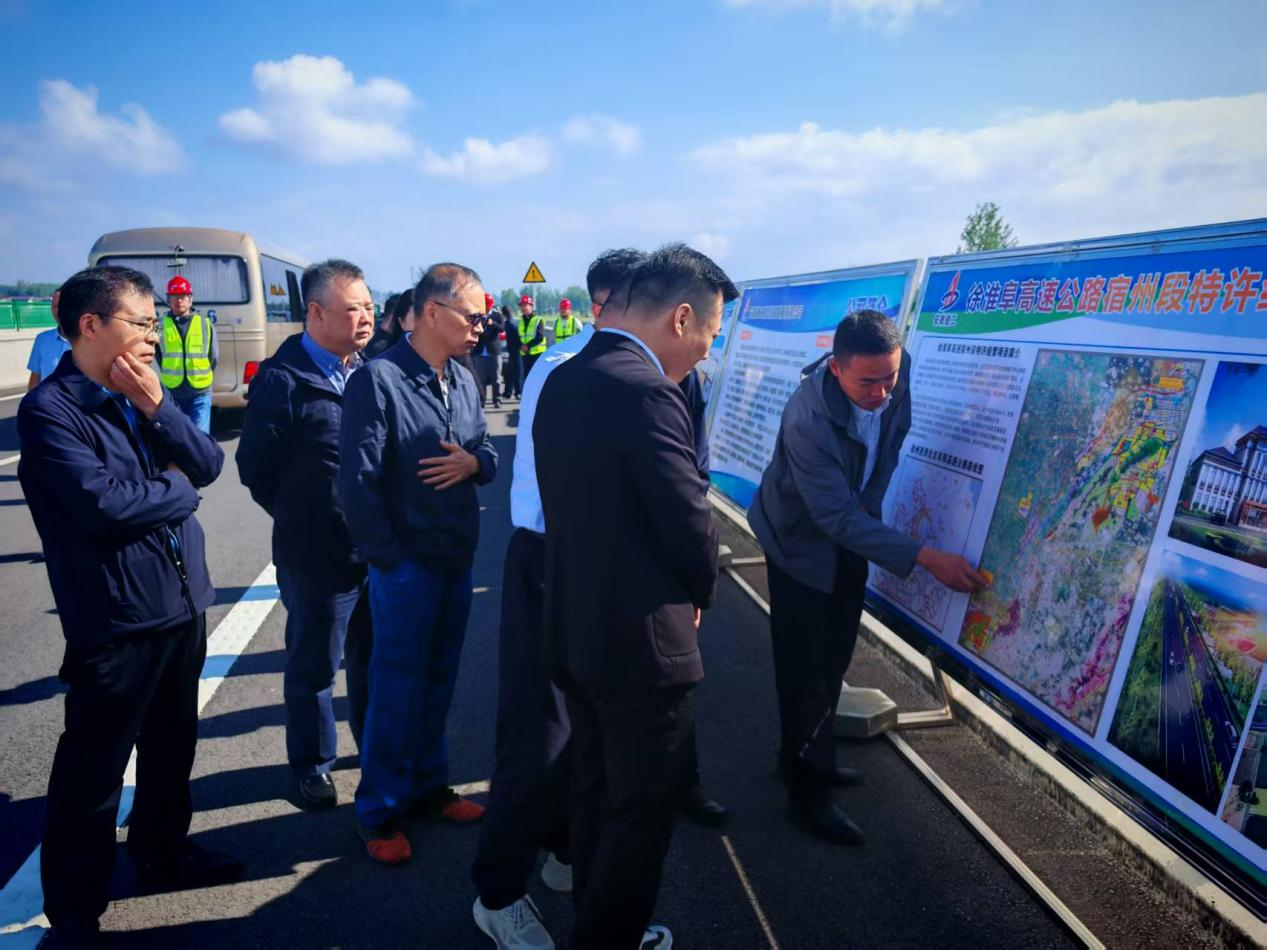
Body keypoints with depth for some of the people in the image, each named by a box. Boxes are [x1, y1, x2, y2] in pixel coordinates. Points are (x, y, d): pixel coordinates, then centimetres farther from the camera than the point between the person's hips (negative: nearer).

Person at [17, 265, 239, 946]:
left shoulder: (145, 394, 8)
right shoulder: (50, 409, -14)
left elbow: (208, 464, 0)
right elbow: (103, 504, -25)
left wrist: (157, 407, -14)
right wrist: (179, 490, -8)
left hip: (181, 602, 7)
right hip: (114, 617, -7)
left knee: (172, 746, 22)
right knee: (92, 774, 6)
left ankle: (163, 852, 43)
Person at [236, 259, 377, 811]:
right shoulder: (282, 379, -13)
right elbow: (256, 467, -9)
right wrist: (302, 518, 0)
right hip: (318, 555, -5)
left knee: (373, 657, 20)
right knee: (314, 666, 12)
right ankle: (311, 764, 33)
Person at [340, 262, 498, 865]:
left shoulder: (464, 381, 7)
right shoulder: (378, 379, -15)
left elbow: (488, 451, 14)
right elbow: (357, 480, -17)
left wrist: (474, 462, -10)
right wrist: (388, 559, -15)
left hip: (457, 560, 7)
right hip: (406, 565, -7)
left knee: (438, 684, 19)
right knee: (395, 691, 5)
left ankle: (426, 787, 36)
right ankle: (380, 813, 23)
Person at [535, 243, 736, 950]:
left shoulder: (563, 381, 5)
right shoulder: (646, 392, -23)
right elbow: (691, 523, -20)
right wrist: (699, 592, 2)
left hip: (574, 628, 9)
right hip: (642, 640, -9)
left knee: (595, 791, 23)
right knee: (644, 810, 9)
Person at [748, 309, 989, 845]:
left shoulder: (898, 374, -18)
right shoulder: (808, 420, -37)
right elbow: (836, 516, -34)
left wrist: (871, 503, 5)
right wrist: (925, 558, -38)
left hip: (852, 530, 6)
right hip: (802, 543, -6)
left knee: (835, 658, 16)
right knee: (804, 667, 0)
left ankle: (805, 759, 35)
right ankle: (808, 791, 16)